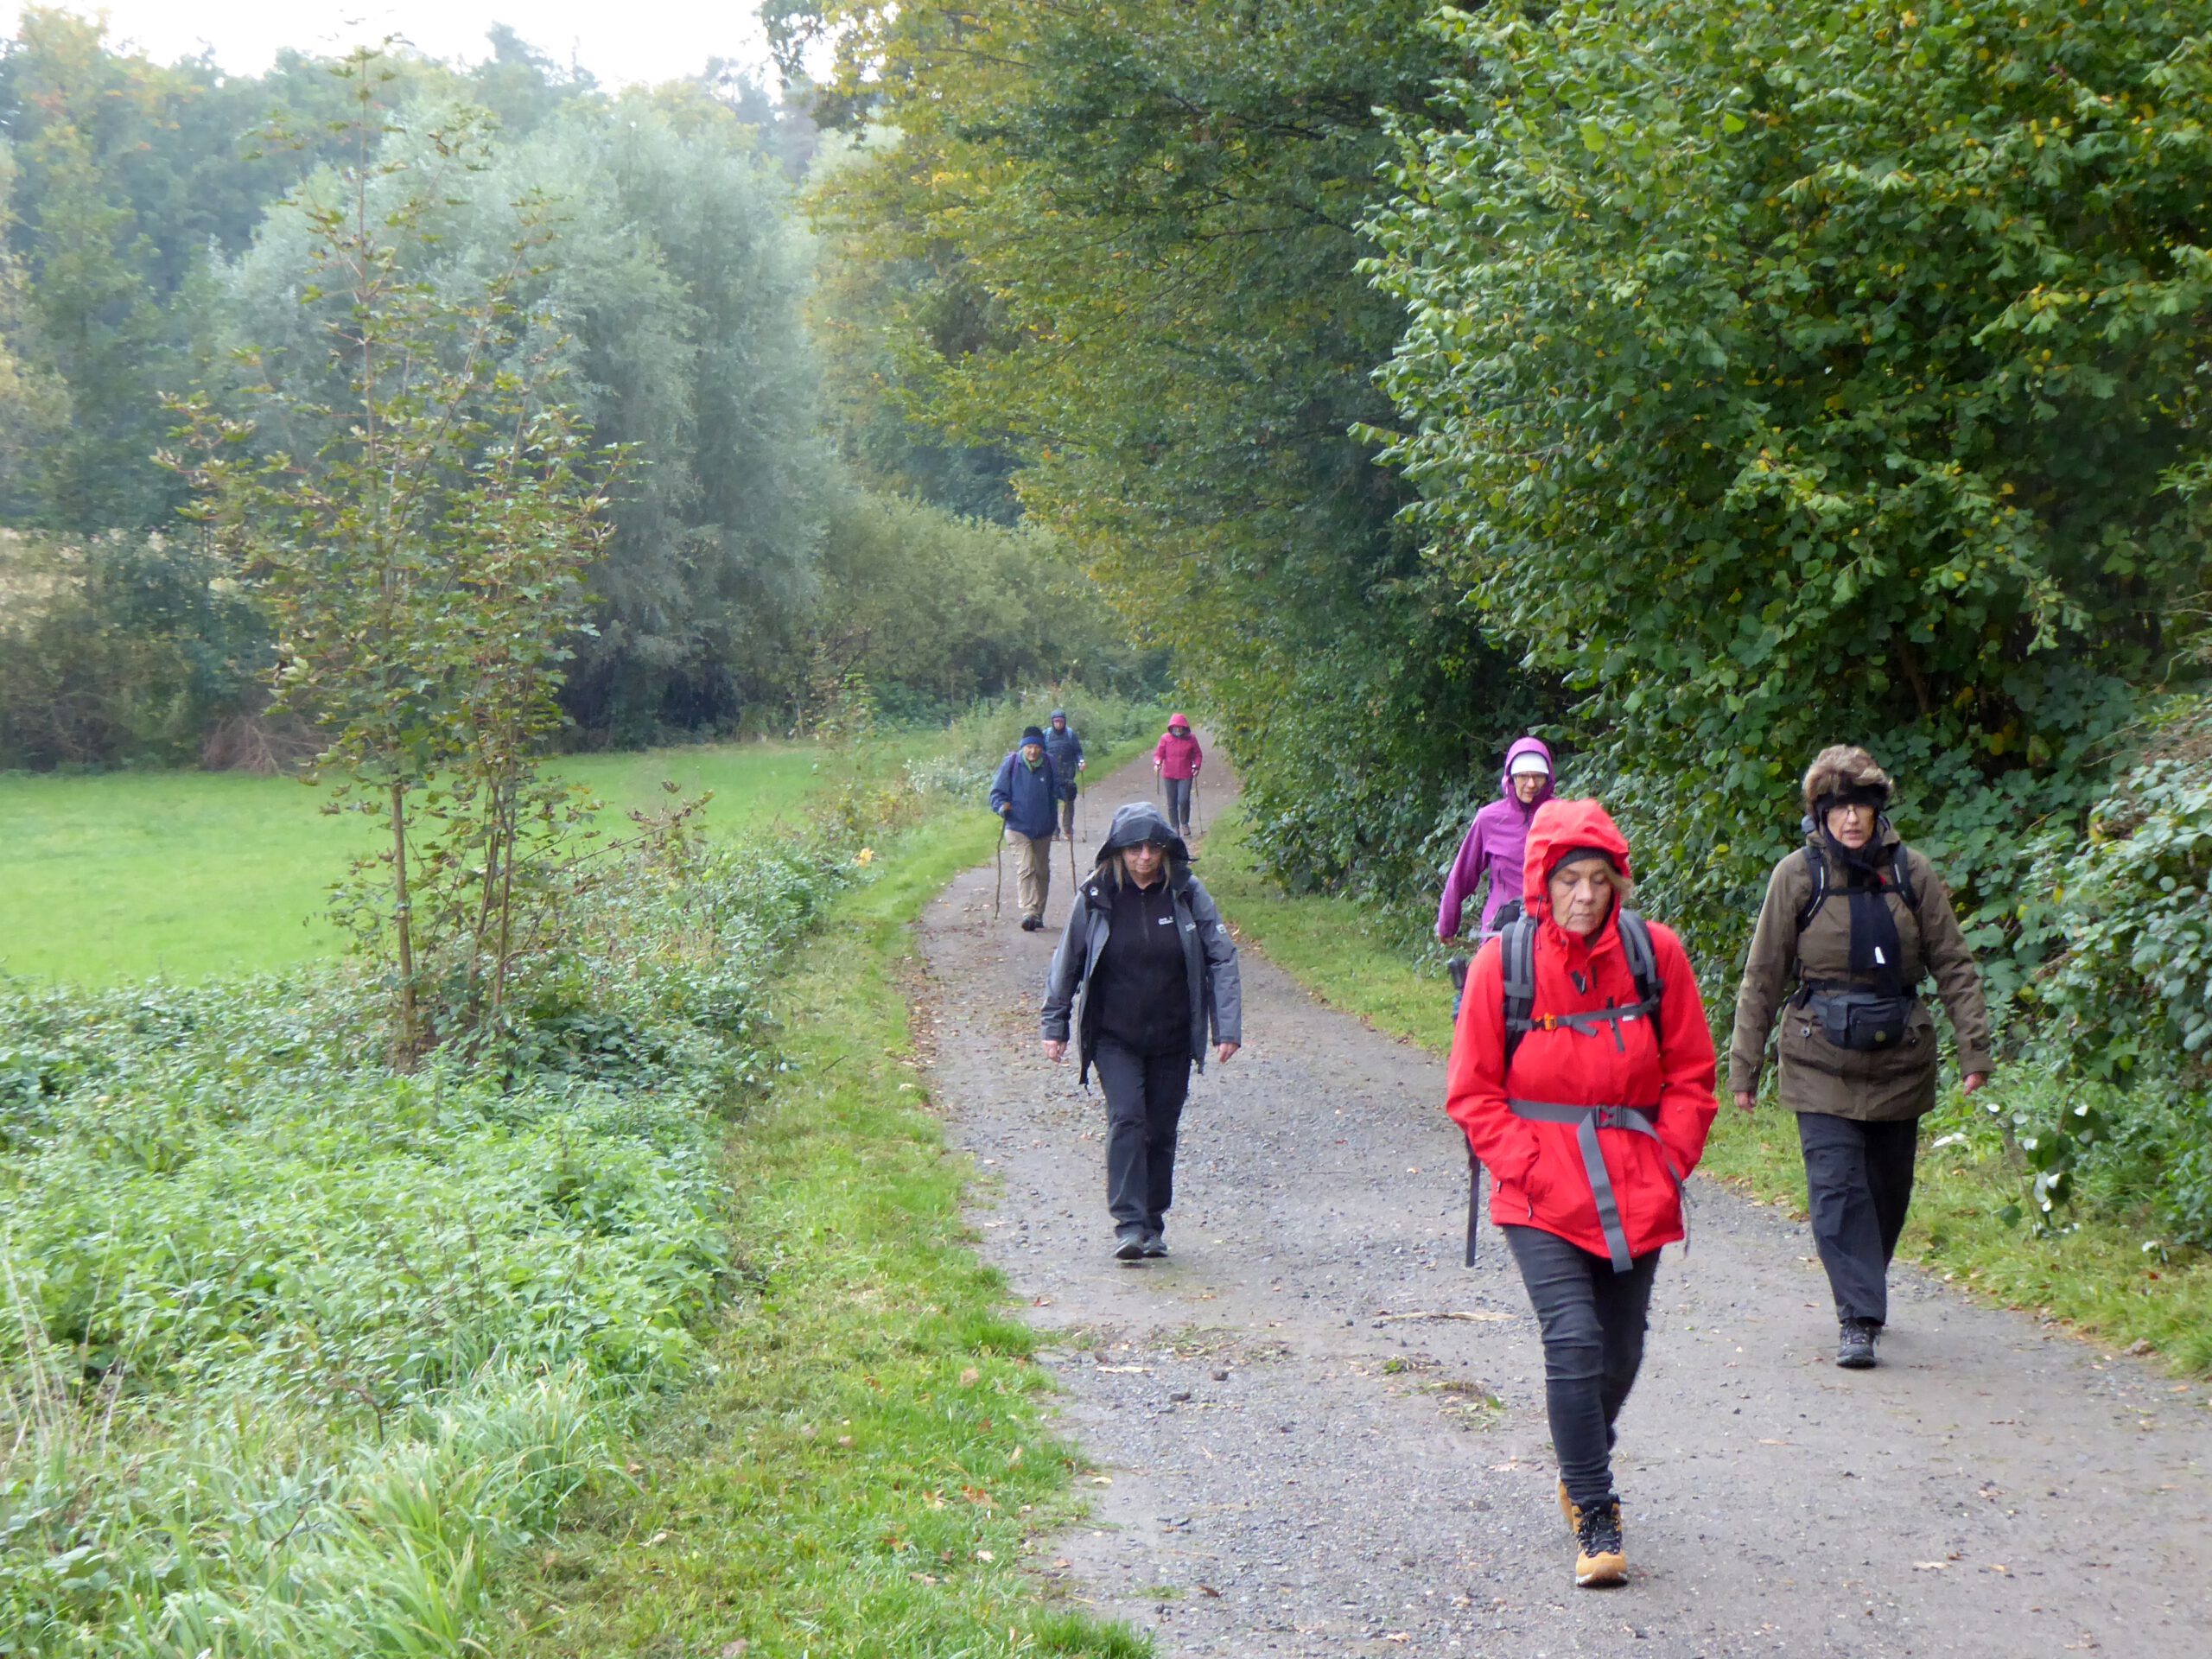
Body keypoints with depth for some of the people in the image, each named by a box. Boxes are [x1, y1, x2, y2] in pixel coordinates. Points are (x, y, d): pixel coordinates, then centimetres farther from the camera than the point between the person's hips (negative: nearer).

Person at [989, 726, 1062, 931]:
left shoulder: (1049, 764, 0)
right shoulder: (1011, 764, -5)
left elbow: (1057, 789, 8)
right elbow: (997, 791, 0)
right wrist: (1001, 806, -20)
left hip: (1044, 829, 4)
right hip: (1019, 827, -4)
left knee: (1042, 871, 12)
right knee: (1025, 869, -17)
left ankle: (1038, 913, 24)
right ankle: (1029, 912, -26)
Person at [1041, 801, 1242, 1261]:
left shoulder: (1187, 894, -4)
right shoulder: (1095, 897, -5)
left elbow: (1221, 958, -1)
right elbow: (1067, 962, 5)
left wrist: (1228, 1028, -7)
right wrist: (1055, 1025, 5)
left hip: (1173, 1039, 1)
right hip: (1114, 1037, -1)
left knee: (1161, 1130, 7)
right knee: (1126, 1120, -16)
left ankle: (1153, 1225, 21)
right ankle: (1128, 1225, -17)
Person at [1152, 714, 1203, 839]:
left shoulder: (1191, 739, 1)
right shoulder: (1165, 738, 0)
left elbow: (1198, 755, 9)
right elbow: (1158, 753, 4)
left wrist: (1196, 766, -7)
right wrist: (1157, 763, -16)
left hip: (1185, 776, -1)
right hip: (1169, 776, 2)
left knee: (1183, 800, -14)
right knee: (1172, 803, 6)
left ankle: (1185, 824, 10)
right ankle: (1175, 827, 19)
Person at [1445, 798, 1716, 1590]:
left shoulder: (1654, 954, -2)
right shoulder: (1503, 961, -6)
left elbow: (1690, 1075, 8)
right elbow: (1472, 1090, 1)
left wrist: (1670, 1161, -2)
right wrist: (1524, 1165, -9)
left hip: (1634, 1191, 3)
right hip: (1542, 1195, -3)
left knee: (1620, 1351, 11)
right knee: (1574, 1339, -15)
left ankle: (1581, 1471, 38)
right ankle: (1595, 1518, -7)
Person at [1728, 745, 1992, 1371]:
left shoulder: (1911, 872, 1)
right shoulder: (1798, 875, -4)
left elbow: (1953, 965, 6)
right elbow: (1762, 978, 1)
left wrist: (1974, 1049, -1)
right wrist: (1744, 1066, 1)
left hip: (1899, 1057, 2)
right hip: (1822, 1060, -2)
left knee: (1888, 1188, 11)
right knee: (1837, 1186, -12)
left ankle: (1864, 1296, 31)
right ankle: (1858, 1319, -10)